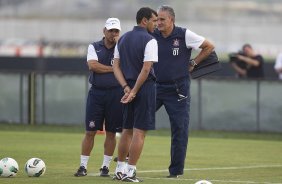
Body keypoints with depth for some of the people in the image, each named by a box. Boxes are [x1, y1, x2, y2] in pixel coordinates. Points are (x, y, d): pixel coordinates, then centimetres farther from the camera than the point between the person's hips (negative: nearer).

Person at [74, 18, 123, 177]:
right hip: (97, 92, 0)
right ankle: (83, 166, 2)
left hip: (115, 94, 0)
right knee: (90, 131, -2)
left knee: (111, 132, 4)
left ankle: (105, 167, 12)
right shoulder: (94, 47, 7)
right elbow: (93, 65, -10)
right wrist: (113, 69, -9)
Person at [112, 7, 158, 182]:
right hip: (145, 88, -7)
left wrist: (126, 88, -1)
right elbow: (146, 69, -19)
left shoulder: (123, 39, 11)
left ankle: (120, 169, 17)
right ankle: (130, 172, -4)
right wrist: (134, 91, -14)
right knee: (140, 131, -3)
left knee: (127, 130, 15)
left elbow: (116, 66, 6)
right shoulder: (150, 41, -11)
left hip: (129, 87, 7)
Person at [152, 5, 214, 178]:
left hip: (178, 90, -2)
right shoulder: (152, 36, -1)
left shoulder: (184, 35, -8)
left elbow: (209, 47, 2)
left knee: (180, 130, 0)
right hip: (155, 86, 2)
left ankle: (176, 170, 8)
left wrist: (193, 63, 2)